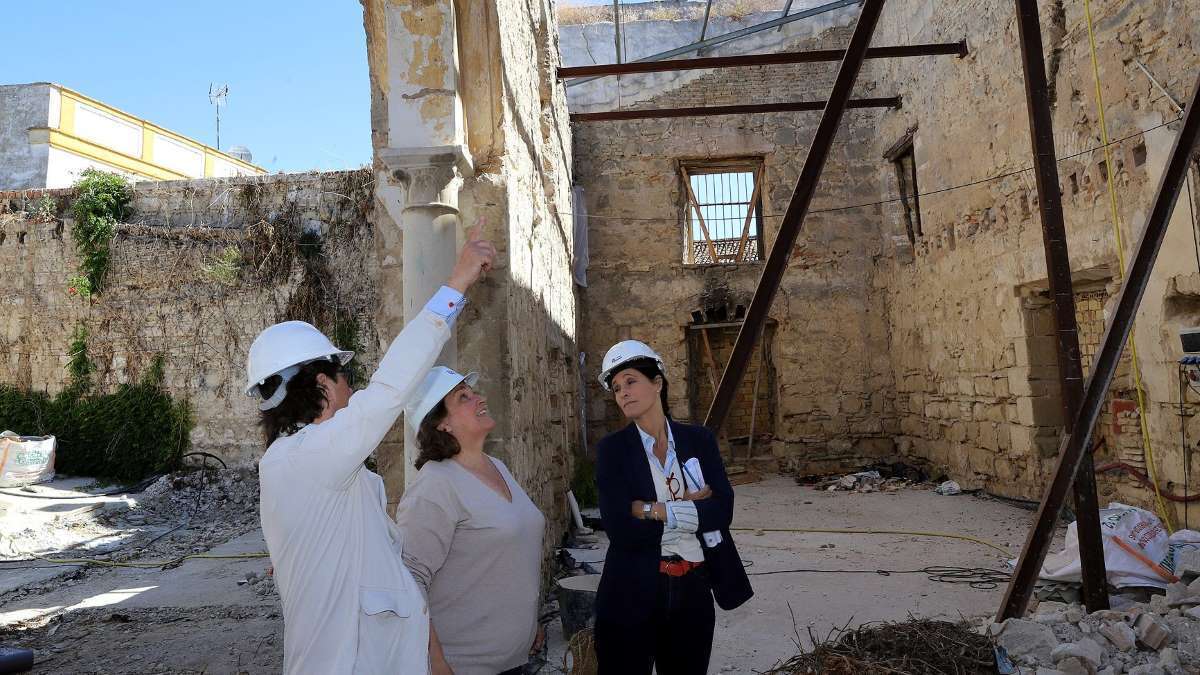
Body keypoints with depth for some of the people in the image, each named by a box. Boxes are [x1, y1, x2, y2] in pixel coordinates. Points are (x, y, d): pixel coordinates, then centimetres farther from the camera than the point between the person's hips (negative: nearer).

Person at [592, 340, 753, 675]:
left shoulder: (699, 439, 1)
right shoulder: (611, 448, -7)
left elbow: (723, 509, -9)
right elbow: (620, 529, -17)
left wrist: (657, 510, -17)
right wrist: (691, 507, -13)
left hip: (694, 588, 3)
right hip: (633, 593, -2)